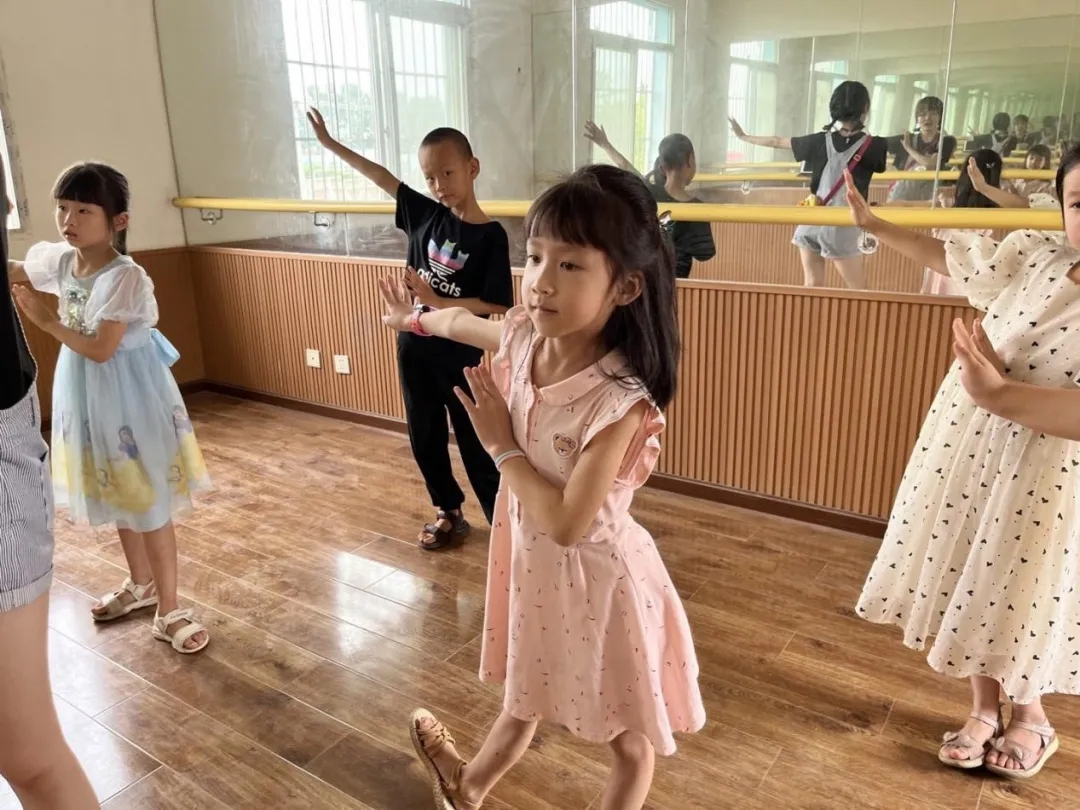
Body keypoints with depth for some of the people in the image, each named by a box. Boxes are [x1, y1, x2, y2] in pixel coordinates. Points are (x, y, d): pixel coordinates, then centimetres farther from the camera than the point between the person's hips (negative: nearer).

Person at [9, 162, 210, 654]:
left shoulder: (124, 277, -22)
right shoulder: (60, 260, 0)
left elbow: (100, 349, -23)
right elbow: (16, 272, 20)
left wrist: (47, 322, -16)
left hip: (127, 394, -8)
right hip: (86, 393, 8)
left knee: (149, 502, 0)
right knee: (118, 496, 20)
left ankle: (169, 611, 12)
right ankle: (140, 585, 39)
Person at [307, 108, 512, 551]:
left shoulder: (491, 236, -14)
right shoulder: (425, 215, 1)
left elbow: (496, 306, -18)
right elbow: (384, 178, 12)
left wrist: (434, 300, -21)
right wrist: (330, 143, 17)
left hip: (462, 355, -6)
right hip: (415, 347, 6)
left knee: (477, 442, 1)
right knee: (425, 438, 15)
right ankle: (449, 513, 32)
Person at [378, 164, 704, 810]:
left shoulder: (618, 400, -32)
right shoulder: (523, 338, -11)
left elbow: (568, 523, -30)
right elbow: (466, 323, 14)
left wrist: (501, 444, -20)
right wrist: (417, 318, 35)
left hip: (596, 577, -6)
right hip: (532, 562, 7)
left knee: (628, 734, 18)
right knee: (523, 699, 31)